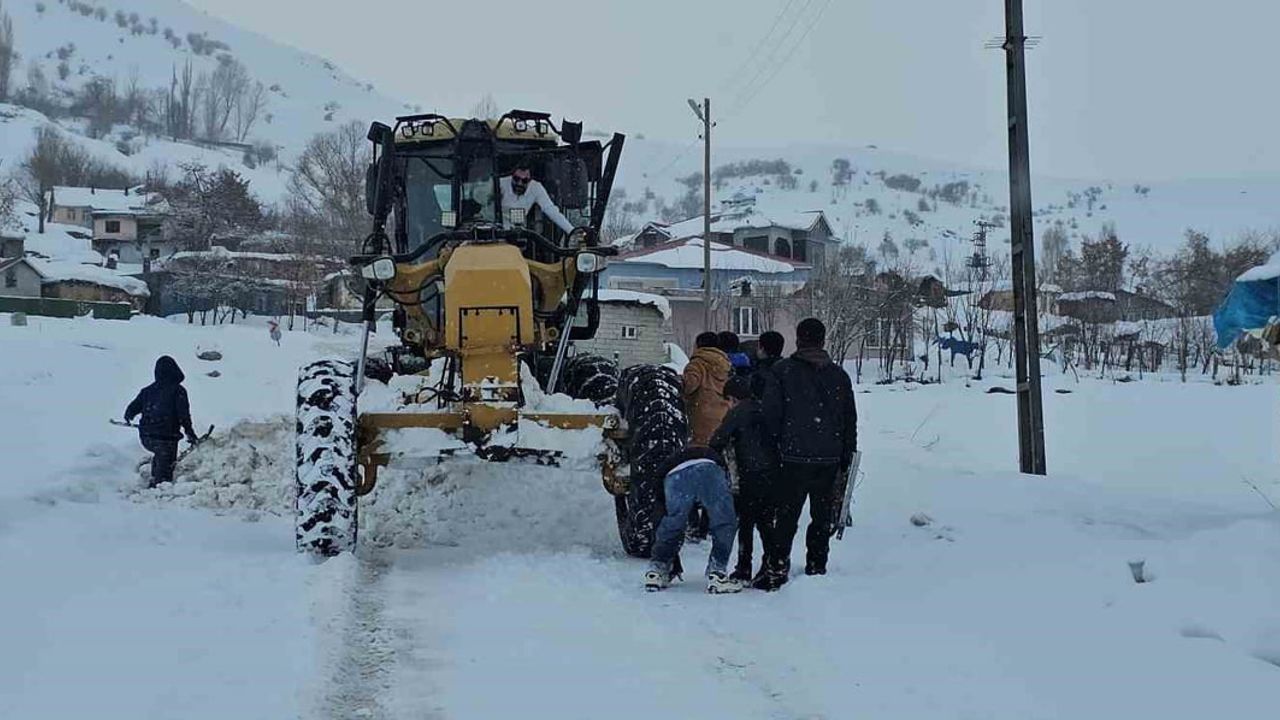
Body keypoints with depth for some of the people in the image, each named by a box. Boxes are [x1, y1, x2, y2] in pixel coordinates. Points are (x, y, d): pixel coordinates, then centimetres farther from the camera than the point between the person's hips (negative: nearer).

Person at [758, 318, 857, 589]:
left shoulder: (783, 371, -3)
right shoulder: (839, 375, 9)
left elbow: (771, 414, -5)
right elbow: (850, 419, 12)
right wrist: (847, 456, 18)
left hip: (793, 457, -3)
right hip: (829, 459, 3)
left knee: (785, 516, 0)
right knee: (822, 516, 14)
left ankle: (776, 570, -3)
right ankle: (817, 568, 17)